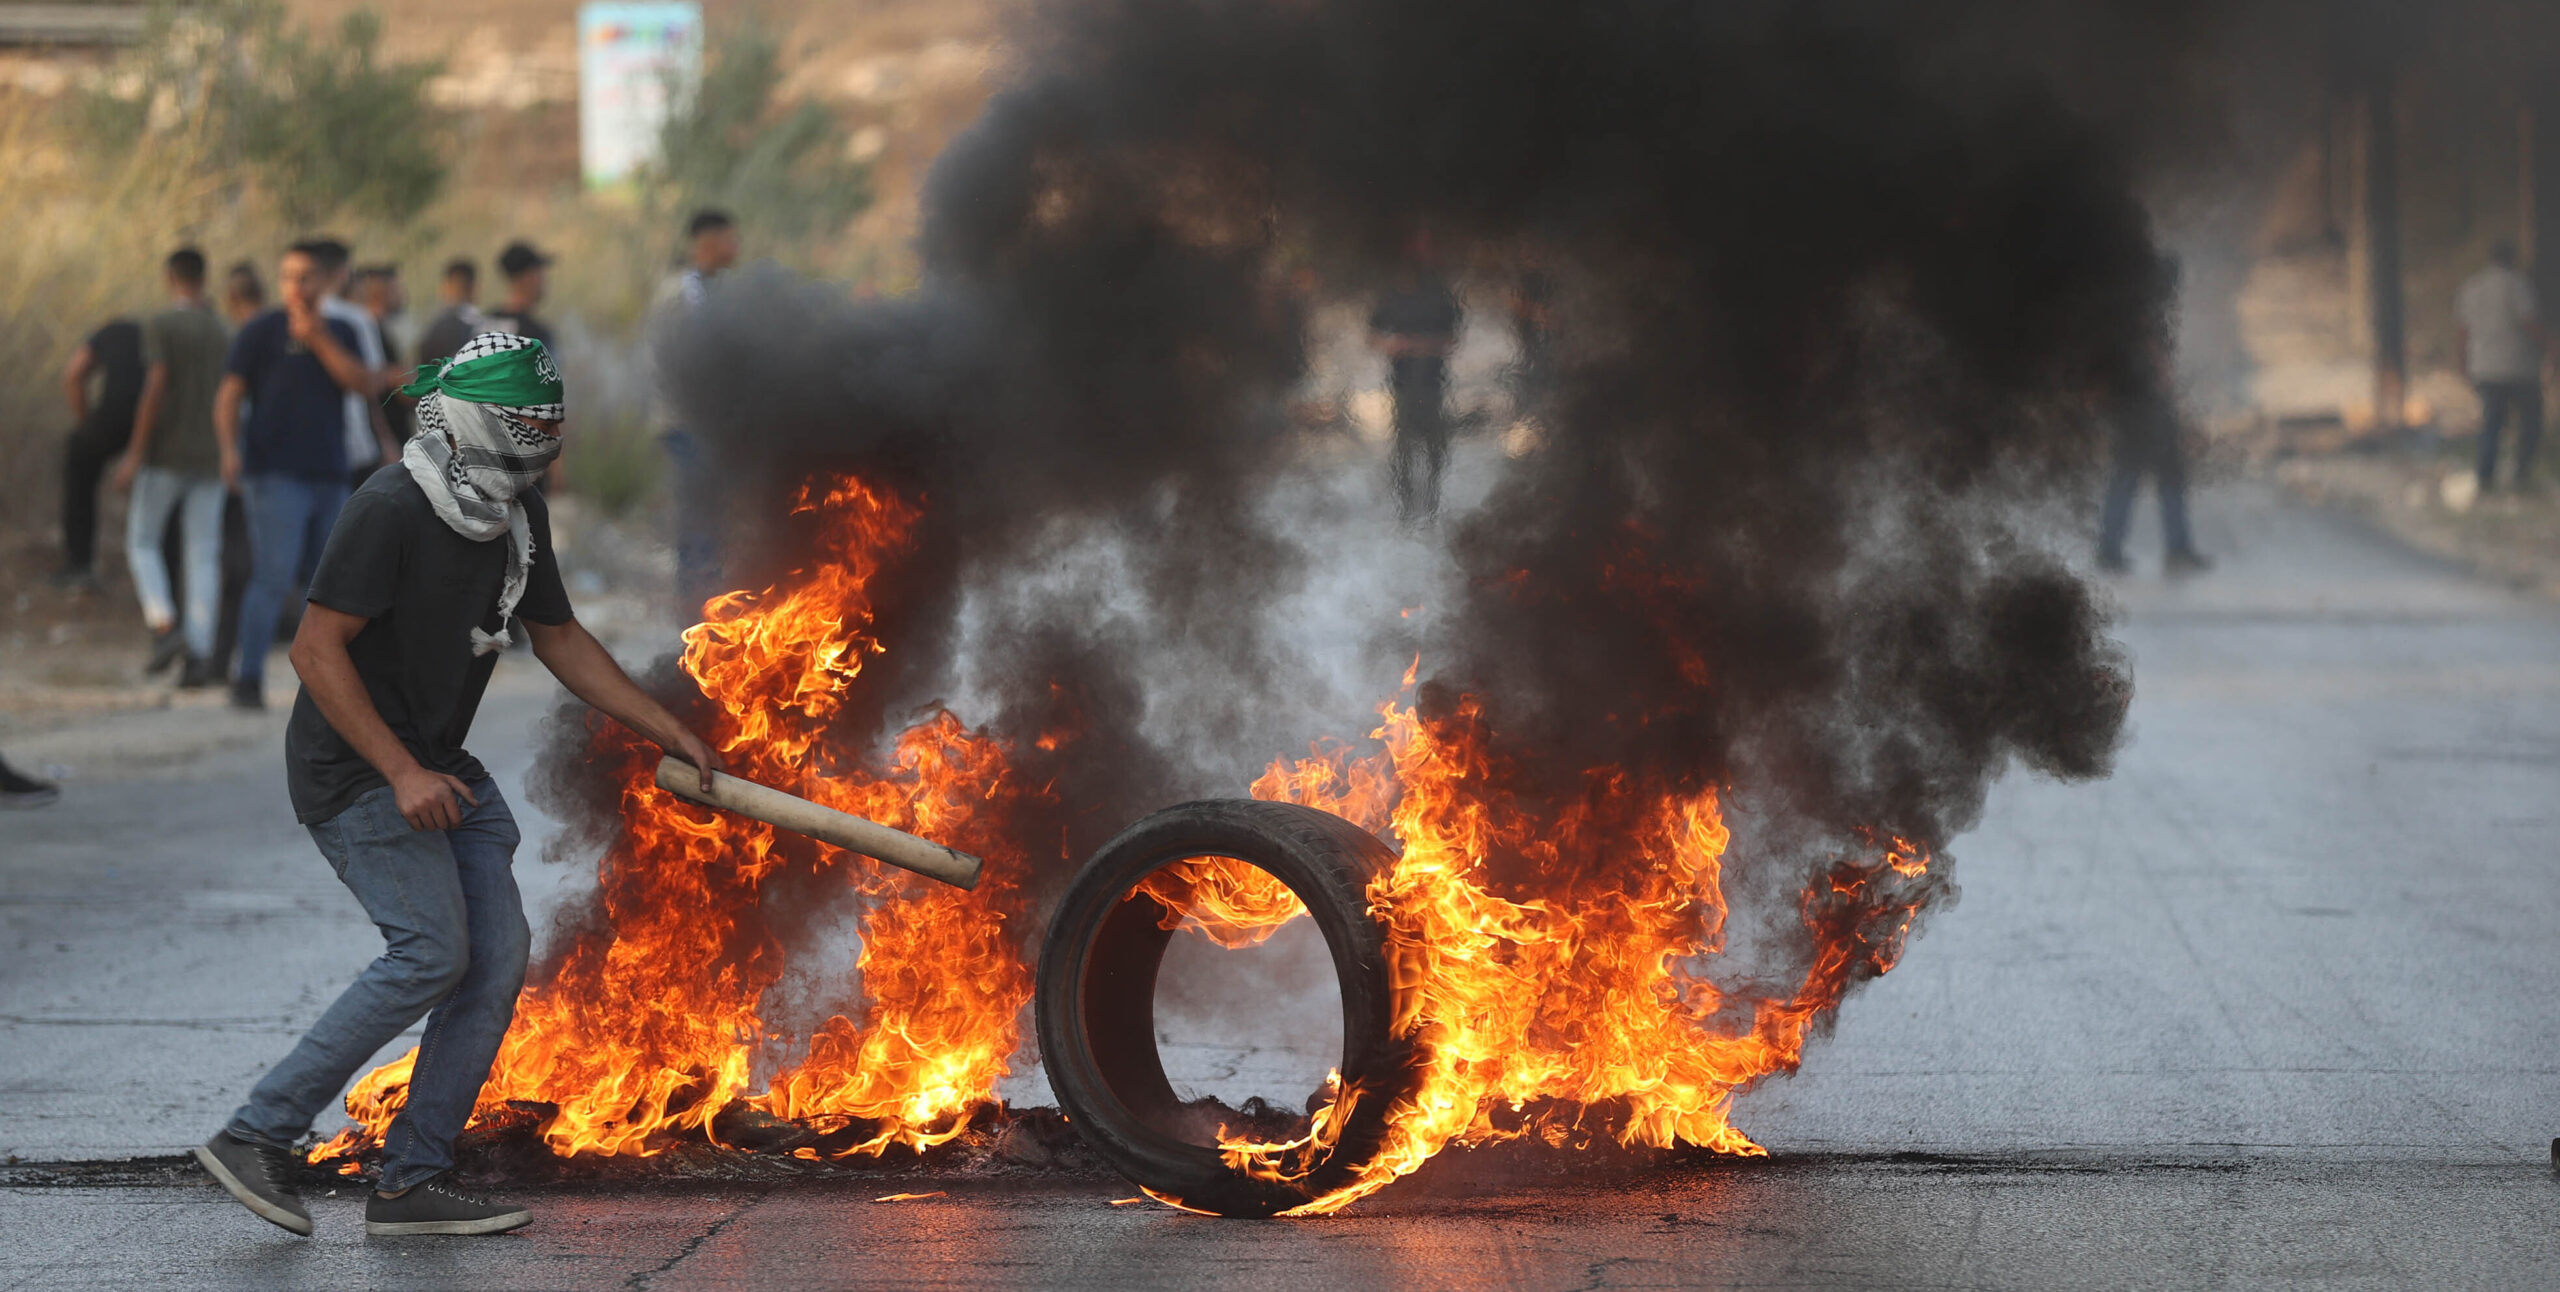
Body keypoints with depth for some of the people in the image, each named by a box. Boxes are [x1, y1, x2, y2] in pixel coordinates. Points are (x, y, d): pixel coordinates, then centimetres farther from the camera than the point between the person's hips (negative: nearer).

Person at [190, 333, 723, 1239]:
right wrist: (403, 774, -24)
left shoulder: (520, 516, 8)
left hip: (439, 766, 9)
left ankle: (411, 1182, 4)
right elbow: (316, 649, -21)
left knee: (498, 953, -2)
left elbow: (558, 638, 19)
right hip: (353, 767, -9)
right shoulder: (390, 510, -20)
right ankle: (256, 1136, -11)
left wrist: (666, 731, 14)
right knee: (432, 953, -19)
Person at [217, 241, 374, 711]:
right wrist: (230, 450, -19)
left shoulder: (339, 333, 14)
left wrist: (320, 341, -11)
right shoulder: (262, 331, 1)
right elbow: (229, 394, -4)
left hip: (329, 475, 5)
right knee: (274, 578, -15)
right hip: (276, 474, -5)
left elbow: (363, 382, -1)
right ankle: (248, 679, -14)